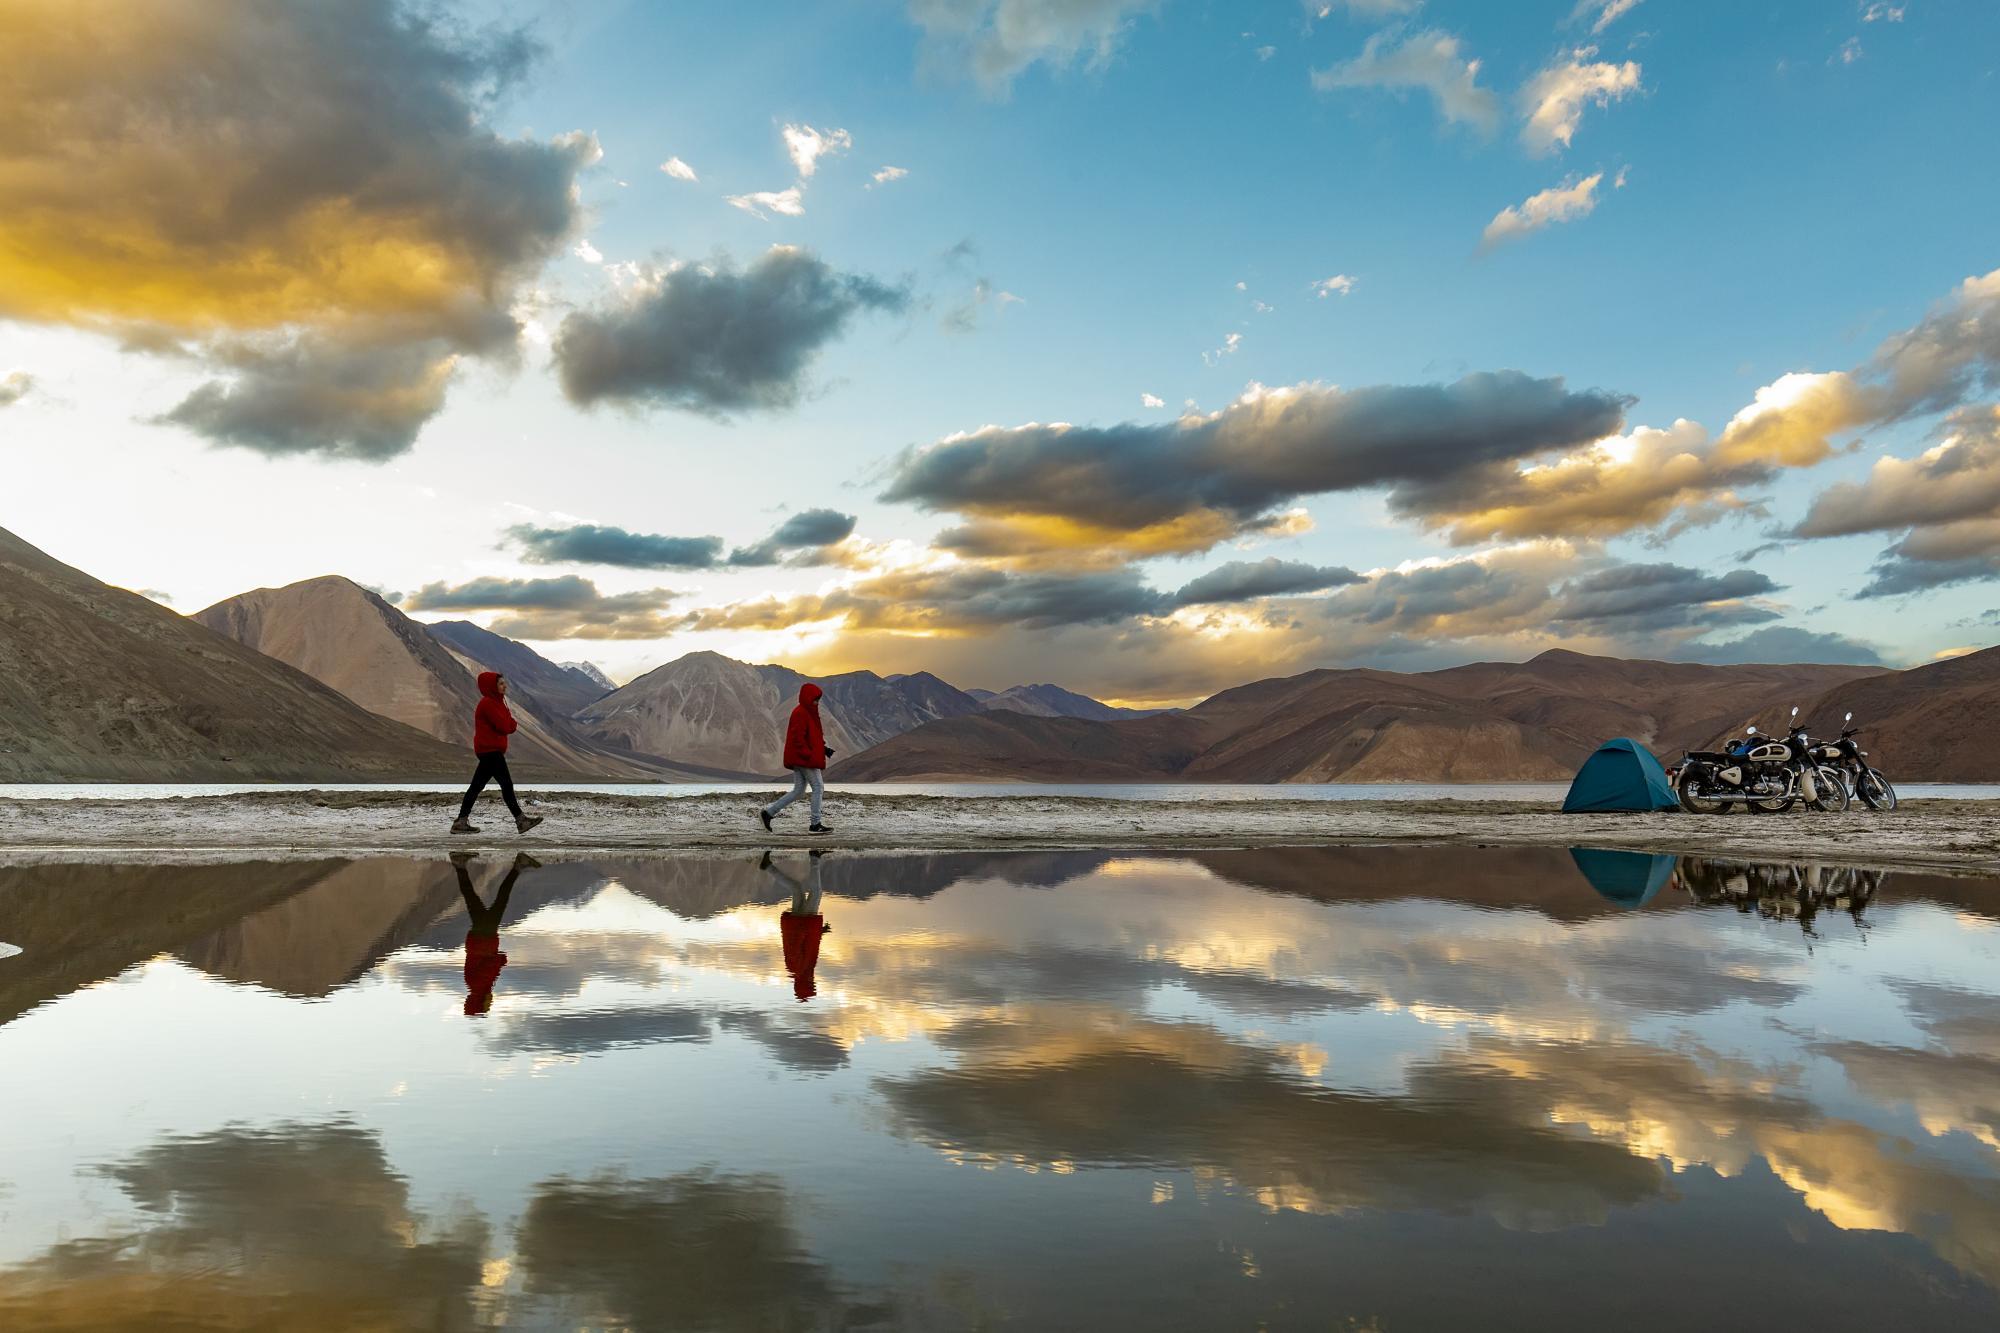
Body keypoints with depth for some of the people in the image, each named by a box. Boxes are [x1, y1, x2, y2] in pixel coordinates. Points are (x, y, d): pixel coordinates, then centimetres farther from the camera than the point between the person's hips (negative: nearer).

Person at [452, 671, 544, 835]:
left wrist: (509, 723, -3)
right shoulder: (488, 703, -13)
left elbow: (508, 726, 17)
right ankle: (520, 820, -7)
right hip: (490, 750, -10)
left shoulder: (494, 702, 20)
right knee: (506, 784, -9)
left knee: (477, 786, 10)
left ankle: (461, 821, 12)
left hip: (488, 750, 10)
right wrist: (511, 720, -1)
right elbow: (504, 726, -18)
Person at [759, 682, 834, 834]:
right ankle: (816, 824, -1)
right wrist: (810, 755, -23)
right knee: (818, 787, -5)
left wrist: (823, 749, 12)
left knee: (798, 791, 11)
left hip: (799, 759, 10)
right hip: (805, 759, -10)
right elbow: (798, 738, -22)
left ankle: (767, 812, 12)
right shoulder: (800, 714, -15)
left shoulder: (808, 713, 17)